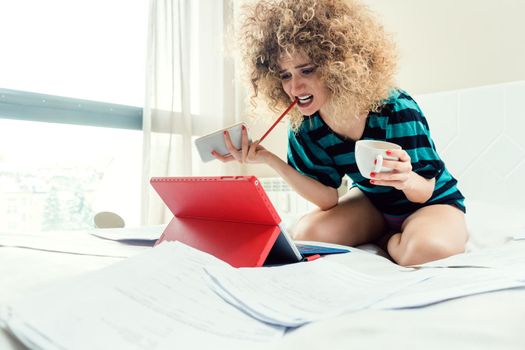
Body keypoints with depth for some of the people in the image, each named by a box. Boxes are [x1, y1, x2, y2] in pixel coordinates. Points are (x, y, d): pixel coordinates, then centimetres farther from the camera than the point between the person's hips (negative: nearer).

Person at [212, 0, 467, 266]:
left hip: (431, 200, -4)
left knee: (427, 250, -36)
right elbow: (328, 198, -16)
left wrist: (406, 180, -47)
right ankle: (389, 234, 4)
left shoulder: (396, 109, -31)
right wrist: (270, 159, -28)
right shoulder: (303, 126, -17)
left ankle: (390, 240, -1)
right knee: (305, 234, -18)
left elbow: (424, 192, -21)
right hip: (373, 201, 4)